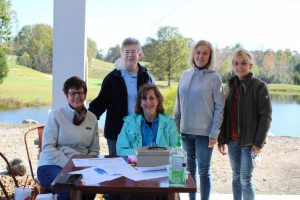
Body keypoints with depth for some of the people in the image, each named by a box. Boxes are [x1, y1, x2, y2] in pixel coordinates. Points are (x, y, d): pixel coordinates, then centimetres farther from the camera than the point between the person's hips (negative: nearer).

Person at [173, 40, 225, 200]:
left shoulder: (214, 77, -6)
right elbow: (178, 104, 11)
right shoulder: (185, 75, 7)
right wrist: (175, 127, 9)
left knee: (203, 171, 3)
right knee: (189, 169, 14)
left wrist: (214, 133, -12)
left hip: (205, 133, -4)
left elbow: (219, 107, -7)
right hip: (186, 131, 4)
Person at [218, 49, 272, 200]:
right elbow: (224, 114, 10)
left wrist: (259, 142, -15)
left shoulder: (259, 86, -7)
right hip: (232, 141, 5)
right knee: (236, 176, 13)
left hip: (249, 141, -5)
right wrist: (221, 139, 5)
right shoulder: (230, 85, 8)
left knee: (245, 179, -1)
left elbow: (265, 116, -10)